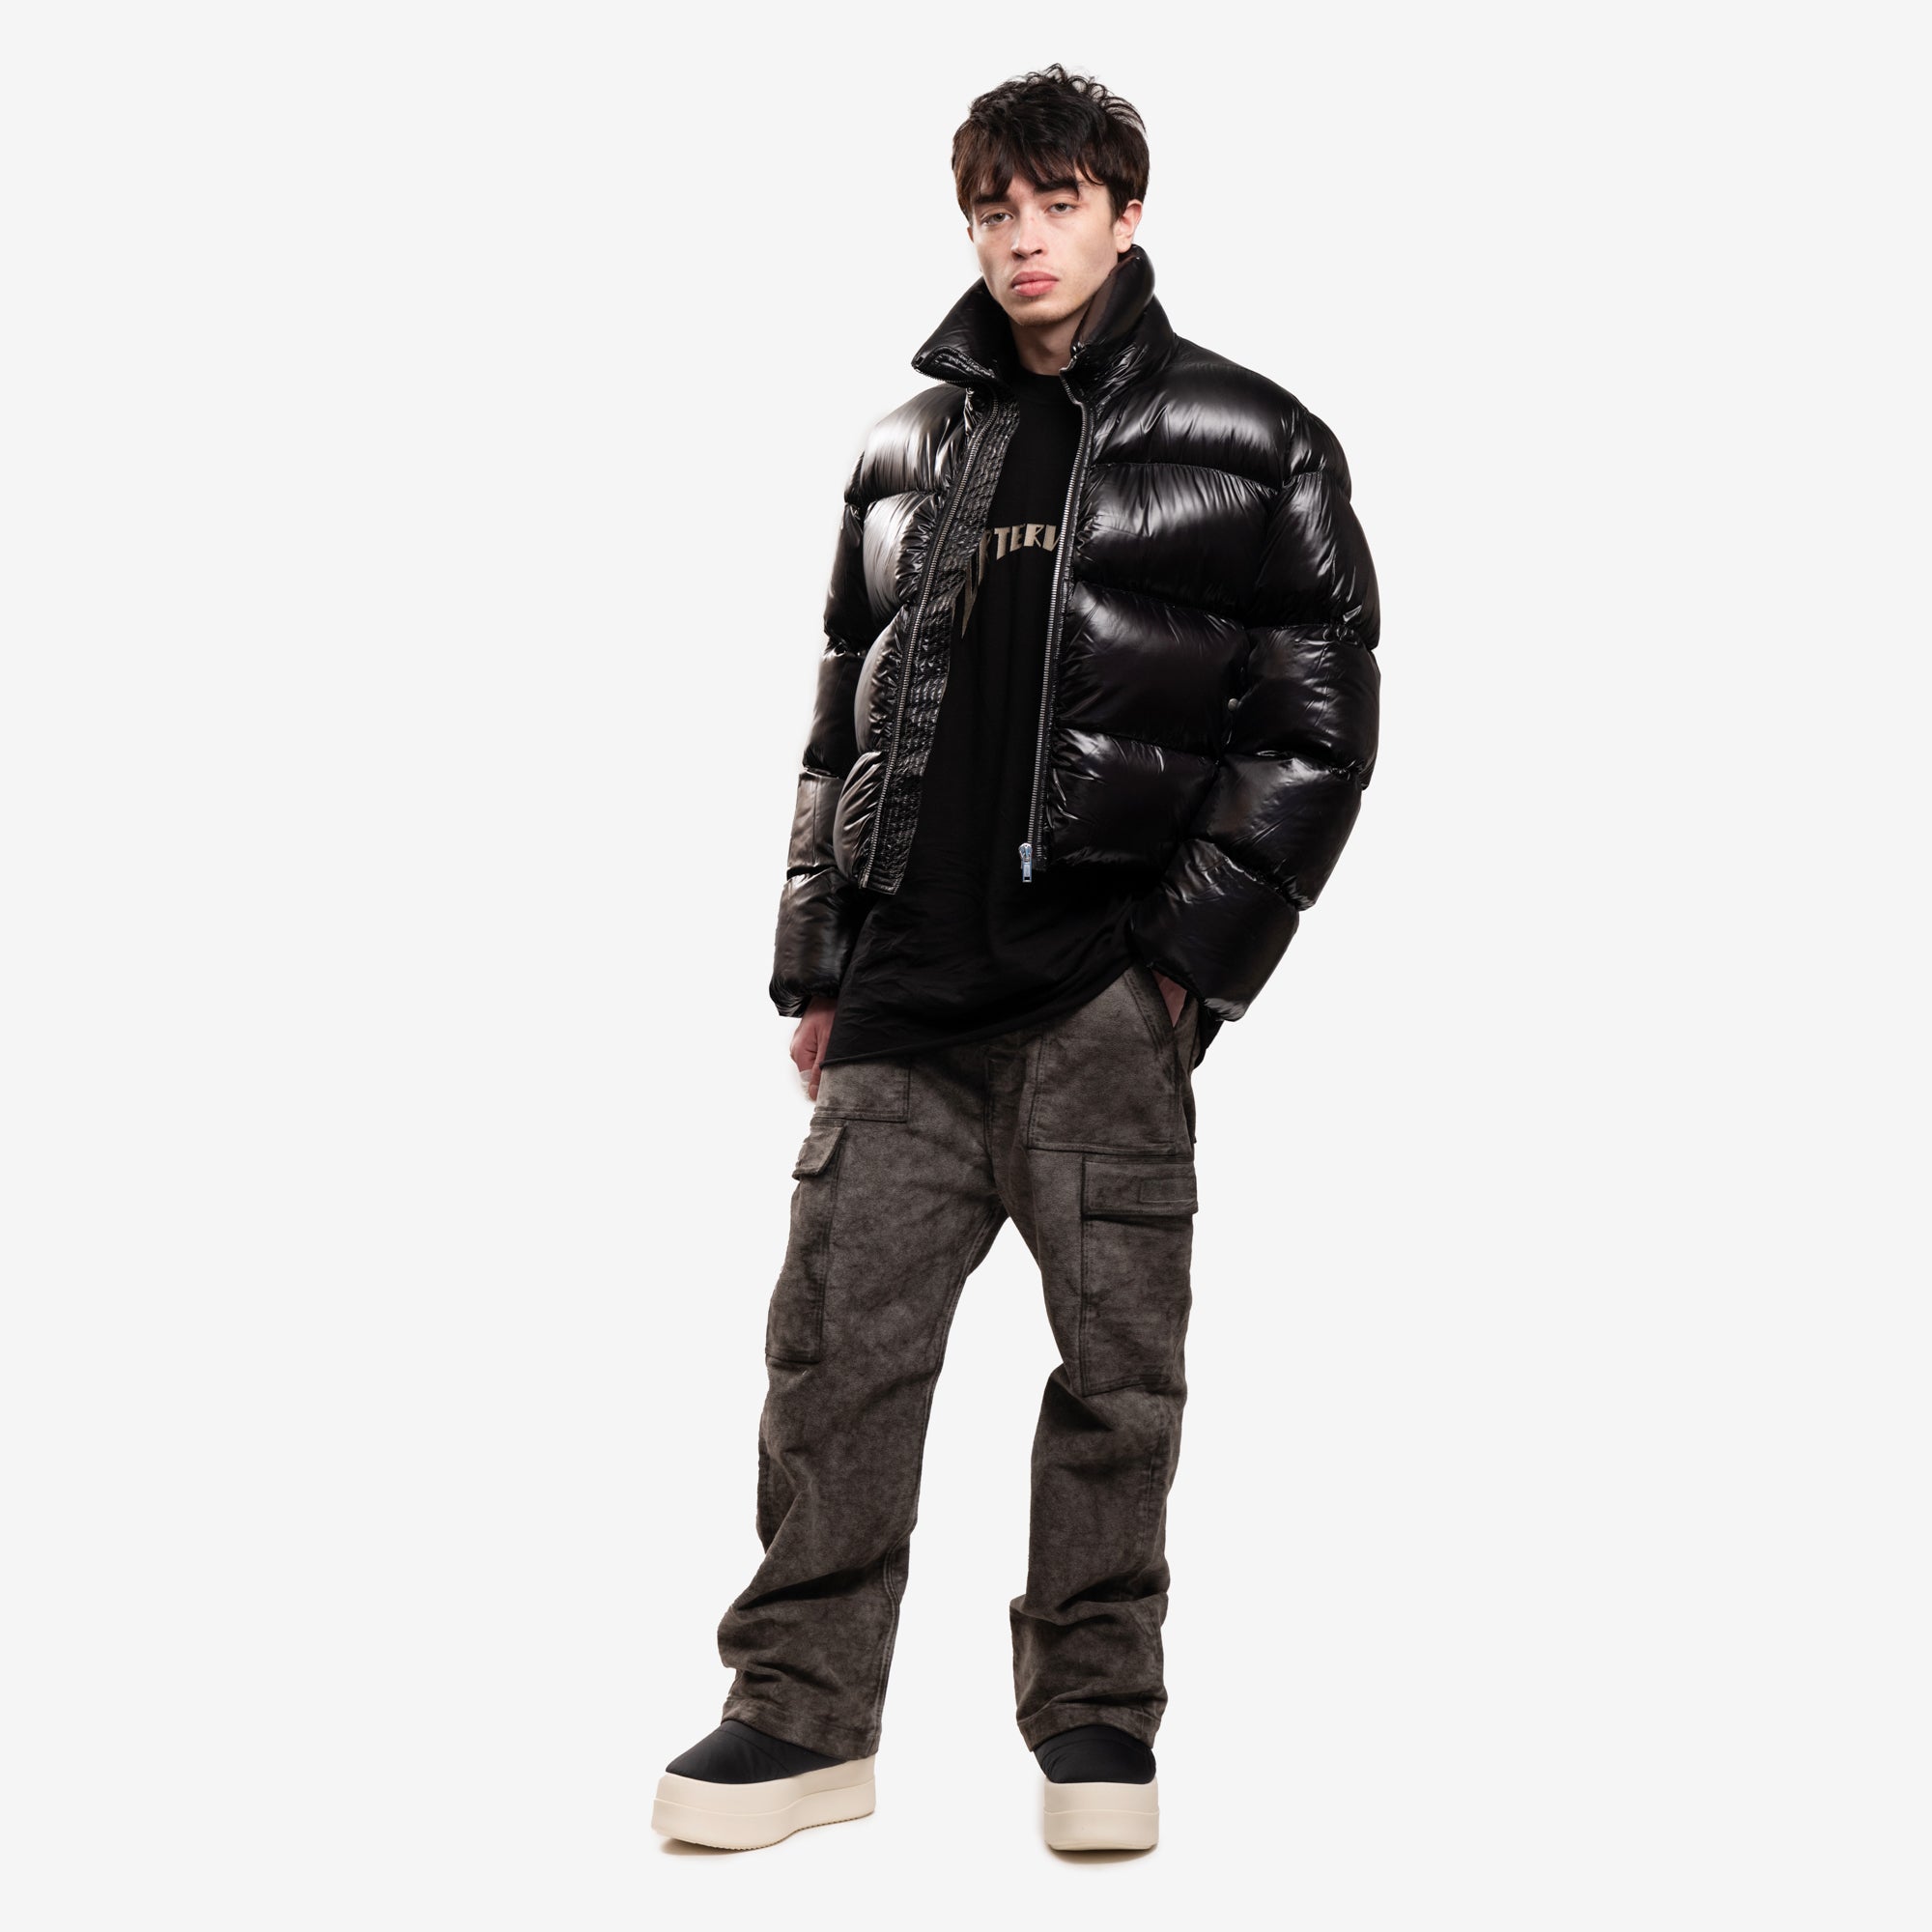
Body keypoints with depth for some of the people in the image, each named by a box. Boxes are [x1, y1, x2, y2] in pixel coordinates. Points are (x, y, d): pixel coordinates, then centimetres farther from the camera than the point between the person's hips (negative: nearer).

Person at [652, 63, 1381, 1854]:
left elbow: (1318, 722, 0)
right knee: (837, 1339, 0)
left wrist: (1193, 949, -8)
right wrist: (813, 962, 13)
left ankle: (1094, 1717, 16)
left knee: (1116, 1358, 1)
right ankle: (803, 1714, 11)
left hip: (1106, 987, -3)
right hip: (907, 988, 3)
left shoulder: (1245, 444, 4)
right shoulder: (909, 448, 16)